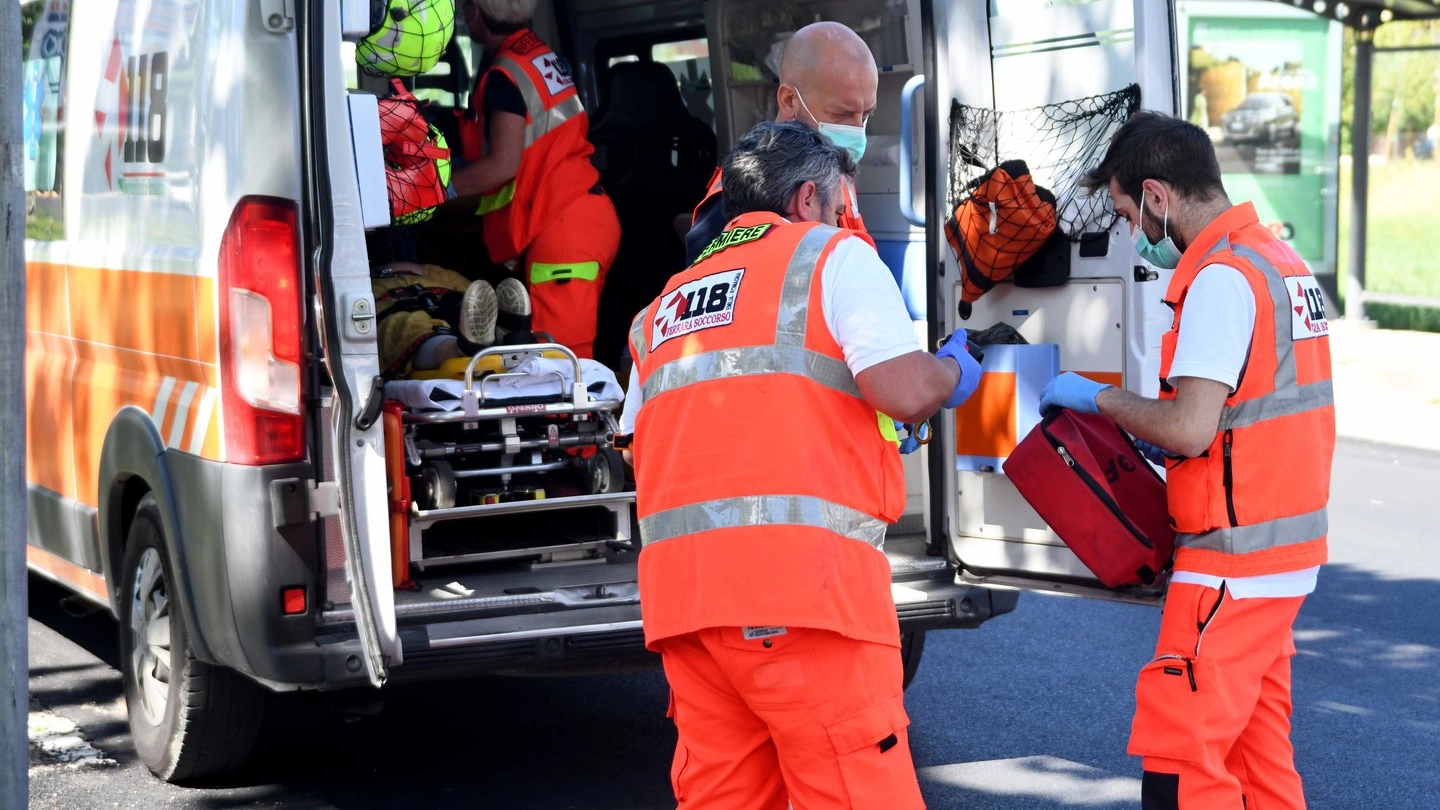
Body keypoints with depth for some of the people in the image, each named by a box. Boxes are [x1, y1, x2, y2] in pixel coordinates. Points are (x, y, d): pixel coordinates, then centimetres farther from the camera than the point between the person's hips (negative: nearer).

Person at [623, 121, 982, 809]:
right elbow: (905, 389, -8)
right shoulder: (833, 255, 8)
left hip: (677, 585, 6)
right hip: (799, 574, -6)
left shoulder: (663, 306, 25)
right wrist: (952, 374, 16)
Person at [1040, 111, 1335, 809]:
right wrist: (1153, 437, 13)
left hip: (1232, 565, -10)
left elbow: (1188, 429, -23)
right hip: (1285, 557, 10)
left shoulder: (1219, 277, -17)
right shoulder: (1280, 261, 13)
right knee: (1257, 749, 14)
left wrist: (1100, 398, -8)